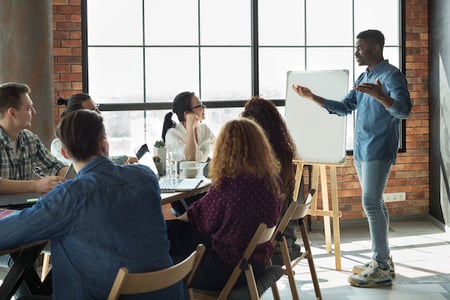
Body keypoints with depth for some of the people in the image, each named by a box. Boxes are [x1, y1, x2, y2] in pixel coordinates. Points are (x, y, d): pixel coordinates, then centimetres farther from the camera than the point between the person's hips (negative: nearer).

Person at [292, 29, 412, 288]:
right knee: (375, 203, 11)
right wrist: (313, 97, 12)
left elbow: (404, 110, -23)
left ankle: (382, 269, -10)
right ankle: (383, 259, 19)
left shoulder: (391, 75, -11)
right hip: (361, 150, 9)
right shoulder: (363, 79, 16)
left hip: (379, 150, -9)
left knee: (371, 203, -13)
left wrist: (381, 96, -42)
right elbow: (344, 108, 21)